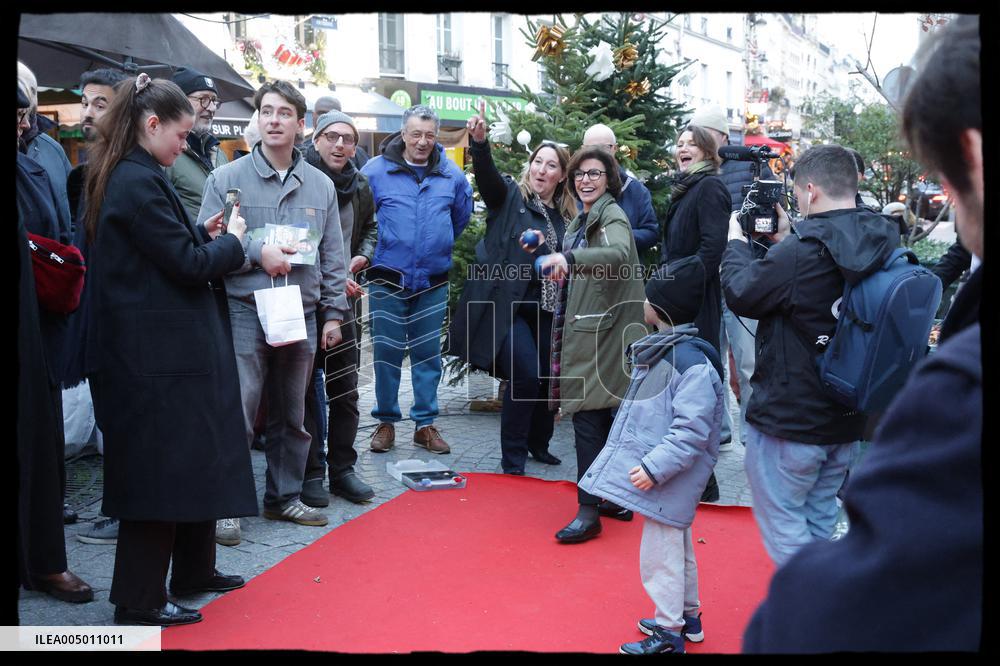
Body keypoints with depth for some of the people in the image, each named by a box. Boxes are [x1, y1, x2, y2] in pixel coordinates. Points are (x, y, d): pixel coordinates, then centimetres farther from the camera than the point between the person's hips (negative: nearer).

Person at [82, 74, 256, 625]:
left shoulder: (123, 177, 13)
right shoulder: (140, 182, -18)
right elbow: (187, 265, -18)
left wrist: (201, 235, 9)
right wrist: (231, 242, -2)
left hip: (158, 347, 10)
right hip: (161, 354, -10)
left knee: (192, 461, 19)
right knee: (163, 469, 0)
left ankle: (193, 570, 33)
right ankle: (139, 601, 14)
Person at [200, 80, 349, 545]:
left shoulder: (320, 185, 9)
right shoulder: (226, 179, 0)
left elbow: (333, 256, 11)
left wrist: (333, 313, 7)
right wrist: (256, 252, -16)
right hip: (245, 311, -3)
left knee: (294, 415, 13)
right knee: (237, 415, -5)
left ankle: (285, 497, 27)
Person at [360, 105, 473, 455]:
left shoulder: (452, 174, 3)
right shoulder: (376, 170, -5)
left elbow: (462, 216, 19)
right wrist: (376, 249, 6)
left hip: (433, 280, 2)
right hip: (388, 279, -2)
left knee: (428, 354, 9)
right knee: (387, 352, 4)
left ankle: (425, 423, 18)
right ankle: (386, 421, 18)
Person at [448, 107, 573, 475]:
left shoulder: (565, 215, 13)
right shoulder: (509, 196, 1)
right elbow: (487, 174, -19)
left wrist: (546, 248, -6)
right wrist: (479, 143, -38)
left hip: (545, 309, 5)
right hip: (507, 305, -5)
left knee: (549, 377, 8)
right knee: (525, 375, -15)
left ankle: (538, 444, 33)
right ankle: (512, 457, 1)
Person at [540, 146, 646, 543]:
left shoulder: (612, 216, -10)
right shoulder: (582, 219, 18)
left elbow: (619, 254, -34)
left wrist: (569, 258, -45)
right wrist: (555, 260, 10)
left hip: (600, 331, -9)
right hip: (580, 328, 9)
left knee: (589, 416, -10)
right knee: (602, 414, 14)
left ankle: (589, 511, -6)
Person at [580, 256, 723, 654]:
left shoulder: (693, 362, -23)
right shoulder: (658, 349, 8)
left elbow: (690, 432, -25)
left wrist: (654, 468, -26)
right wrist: (636, 458, 21)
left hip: (669, 479, -10)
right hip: (658, 473, 10)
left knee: (661, 553, 0)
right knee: (676, 547, 22)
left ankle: (669, 635, 16)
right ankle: (687, 616, 39)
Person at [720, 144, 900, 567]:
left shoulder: (802, 251, -25)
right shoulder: (881, 245, 0)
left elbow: (740, 294, -10)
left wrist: (735, 242, 5)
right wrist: (787, 241, 11)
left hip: (791, 417, -8)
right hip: (849, 419, 8)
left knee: (781, 521, 7)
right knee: (818, 519, 22)